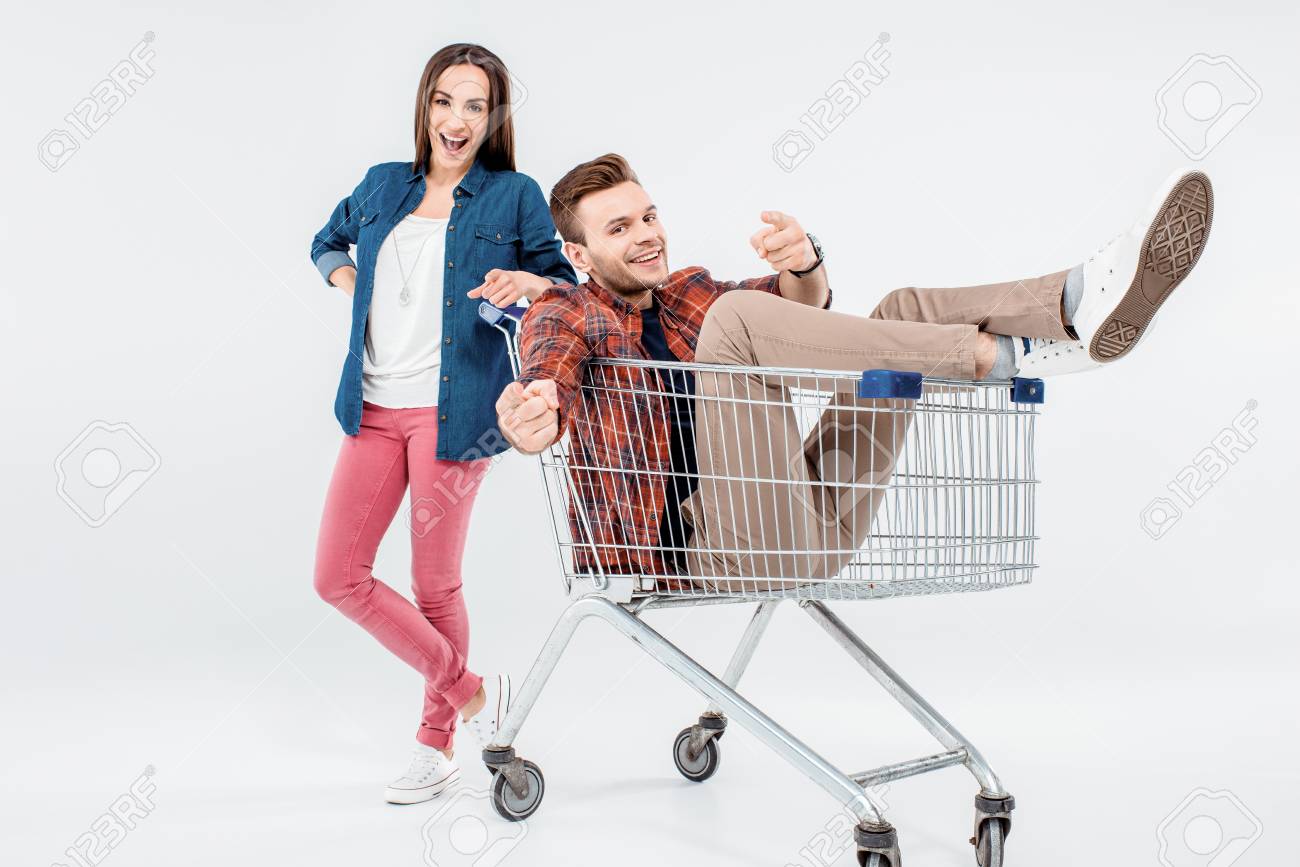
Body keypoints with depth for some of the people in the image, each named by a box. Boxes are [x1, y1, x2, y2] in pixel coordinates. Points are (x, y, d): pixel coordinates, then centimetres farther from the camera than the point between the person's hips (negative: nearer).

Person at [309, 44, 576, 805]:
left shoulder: (514, 195, 1)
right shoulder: (382, 187, 13)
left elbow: (572, 284, 2)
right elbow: (328, 242, 31)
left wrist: (532, 284, -20)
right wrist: (351, 285, 11)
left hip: (452, 411, -5)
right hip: (375, 410, 5)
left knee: (436, 585, 2)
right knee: (338, 576, 1)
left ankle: (438, 743, 22)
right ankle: (471, 690, 17)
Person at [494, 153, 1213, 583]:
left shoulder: (684, 292, 23)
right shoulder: (564, 314, 8)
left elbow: (803, 304, 6)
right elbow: (553, 365, -18)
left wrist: (801, 264, -18)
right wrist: (534, 412, -42)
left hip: (812, 531, 7)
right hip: (713, 548, -6)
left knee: (905, 310, 2)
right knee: (736, 316, -25)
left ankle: (1085, 300, -27)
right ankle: (1010, 354, -31)